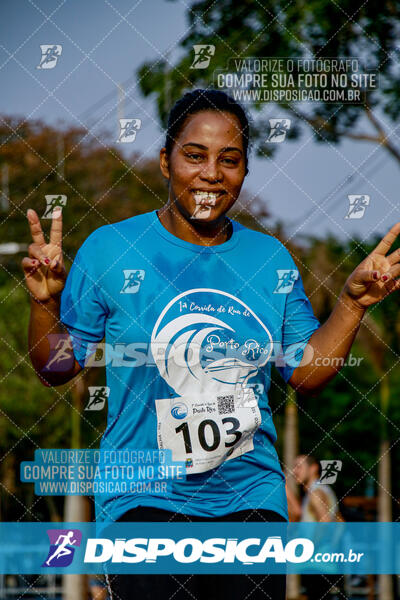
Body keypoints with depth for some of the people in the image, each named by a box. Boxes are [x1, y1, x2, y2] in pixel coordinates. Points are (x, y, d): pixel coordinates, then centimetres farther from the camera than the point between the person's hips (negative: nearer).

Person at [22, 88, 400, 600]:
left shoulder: (271, 257, 6)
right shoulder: (109, 249, -4)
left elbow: (306, 374, 11)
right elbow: (57, 369, 0)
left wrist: (352, 303, 1)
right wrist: (45, 303, -17)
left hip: (251, 495, 3)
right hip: (145, 499, -3)